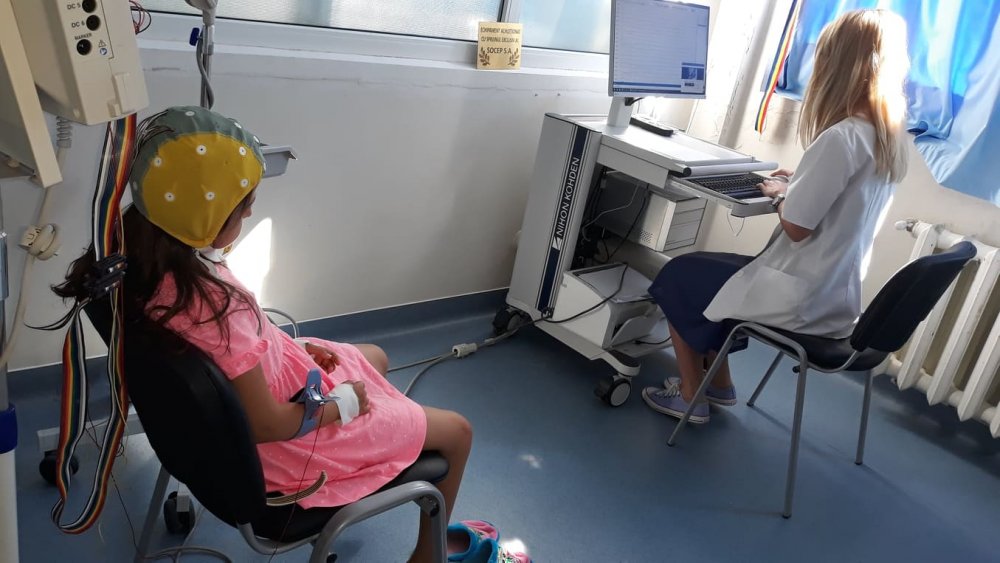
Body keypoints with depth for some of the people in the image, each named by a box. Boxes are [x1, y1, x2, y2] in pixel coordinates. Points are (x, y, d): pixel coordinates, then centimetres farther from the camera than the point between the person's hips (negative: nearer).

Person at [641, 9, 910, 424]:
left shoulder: (840, 138, -23)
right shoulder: (890, 143, 5)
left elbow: (796, 226, -21)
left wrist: (780, 194, -4)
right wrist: (799, 184, 10)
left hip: (801, 300, -9)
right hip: (836, 300, 9)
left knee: (677, 276, 9)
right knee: (709, 271, 25)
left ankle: (689, 395, 17)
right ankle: (719, 383, 31)